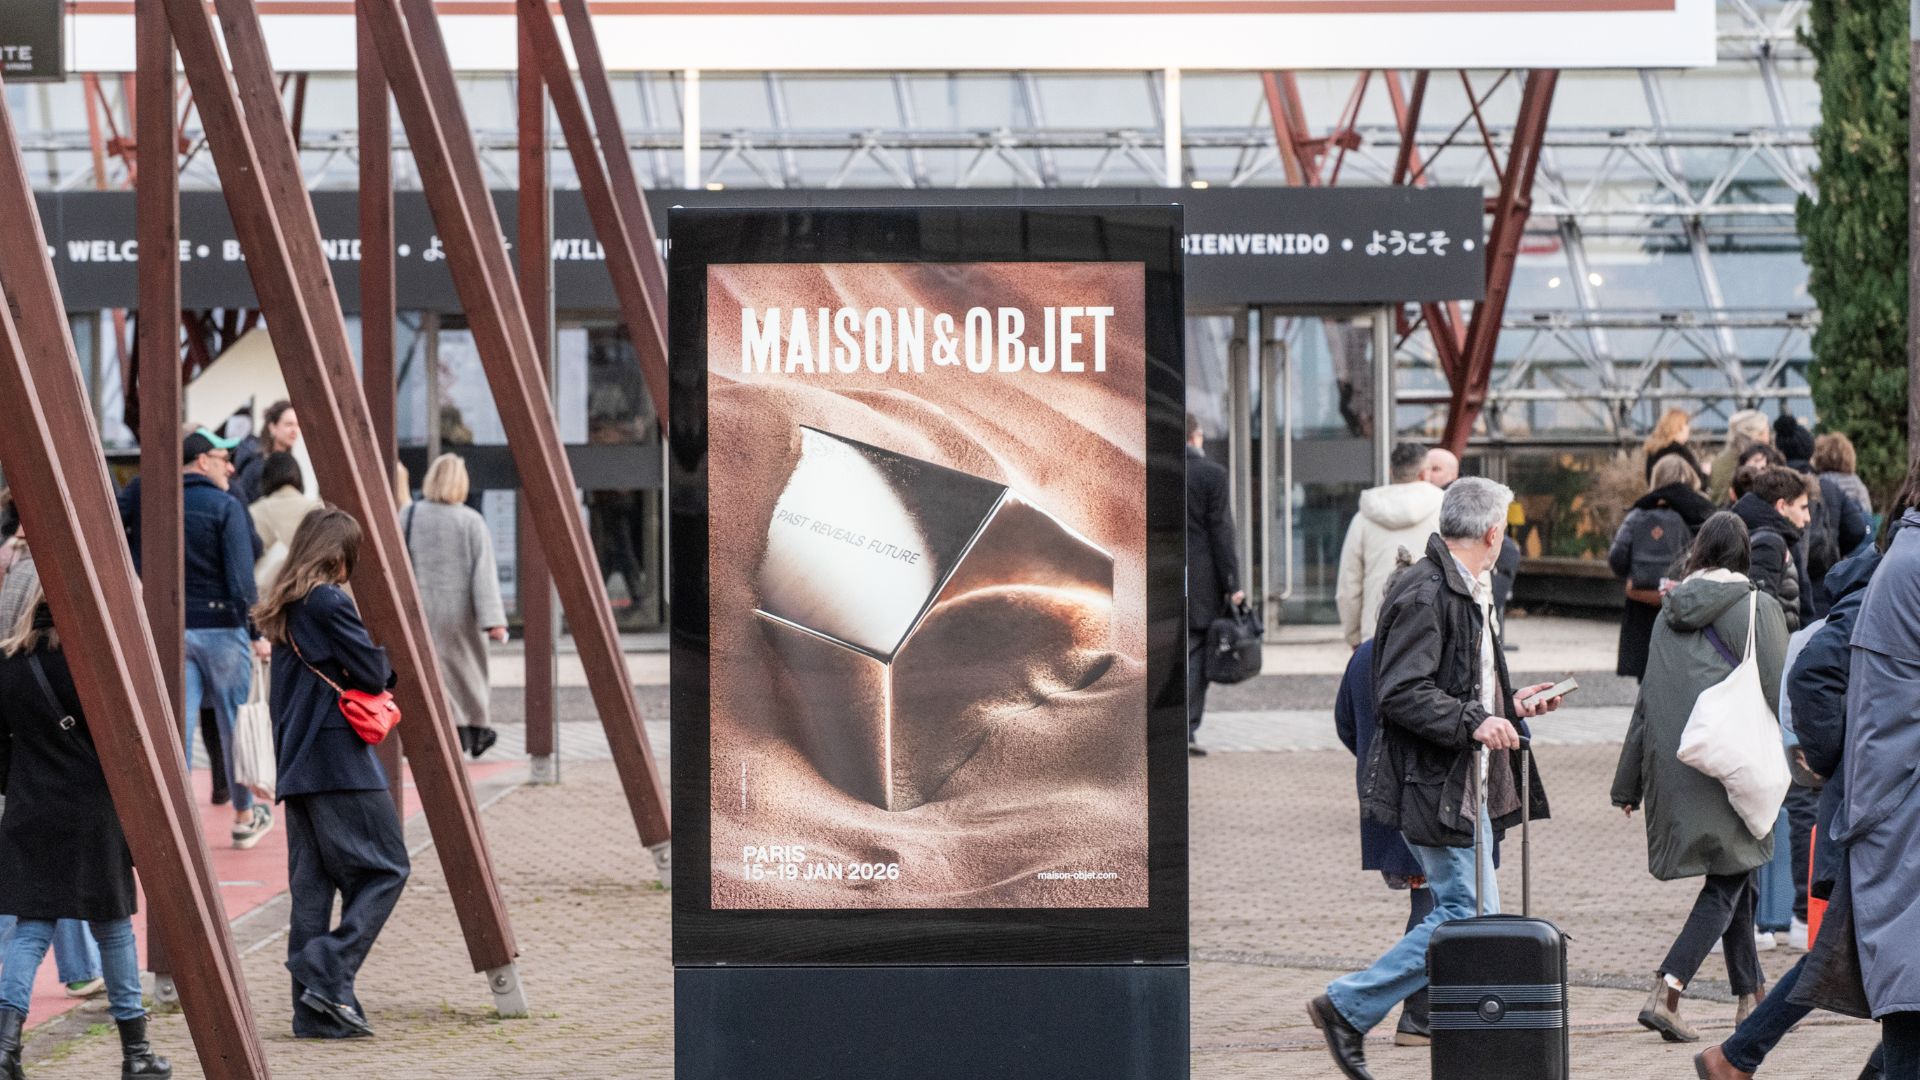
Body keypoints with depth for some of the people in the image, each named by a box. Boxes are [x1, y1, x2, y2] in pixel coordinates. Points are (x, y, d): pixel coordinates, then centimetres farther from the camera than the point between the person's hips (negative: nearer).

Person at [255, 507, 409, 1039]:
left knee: (311, 883, 7)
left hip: (296, 765, 9)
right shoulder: (330, 602, -11)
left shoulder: (282, 610, 15)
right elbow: (373, 674, -11)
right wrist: (385, 669, 11)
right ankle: (328, 976, -15)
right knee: (384, 869, -2)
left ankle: (316, 1010, 4)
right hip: (340, 759, -9)